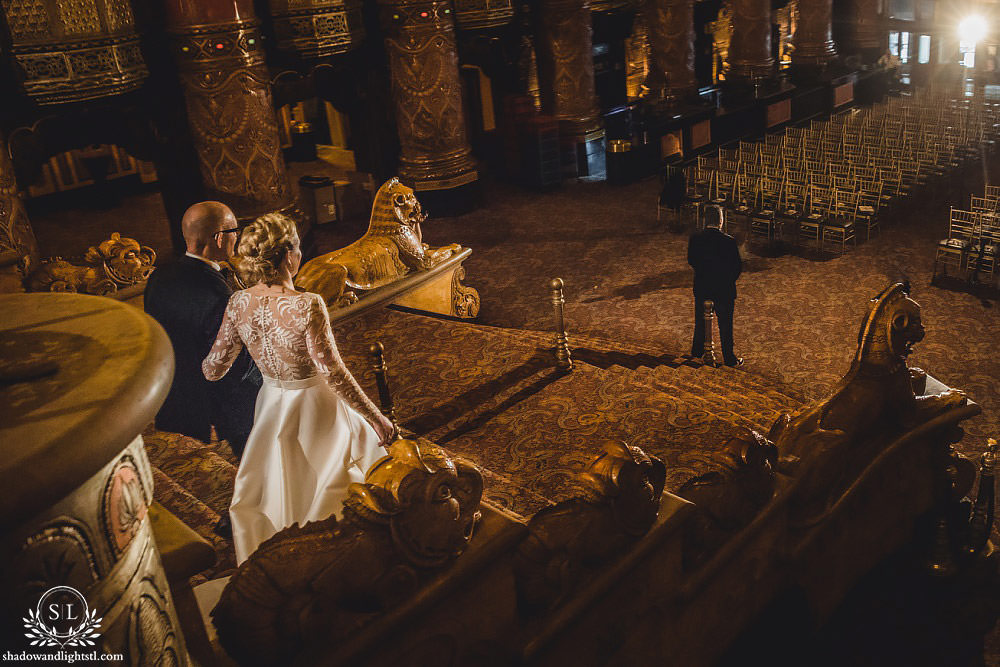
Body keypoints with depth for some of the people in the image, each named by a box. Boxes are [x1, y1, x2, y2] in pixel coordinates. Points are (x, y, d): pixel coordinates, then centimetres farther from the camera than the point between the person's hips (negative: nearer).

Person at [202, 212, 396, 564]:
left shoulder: (239, 303, -13)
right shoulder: (307, 305, -29)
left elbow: (214, 369, -5)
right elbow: (334, 374, -26)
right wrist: (377, 419, -17)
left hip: (271, 406, 5)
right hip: (314, 407, -5)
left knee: (278, 490, 26)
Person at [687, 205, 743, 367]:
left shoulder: (695, 238, -10)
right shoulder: (728, 241, -20)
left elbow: (691, 260, 2)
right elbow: (737, 266, -13)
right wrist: (728, 279, 6)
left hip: (701, 287, 4)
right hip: (724, 288, -3)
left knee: (700, 320, 22)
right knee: (725, 324, 10)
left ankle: (697, 350, 37)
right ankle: (729, 358, 21)